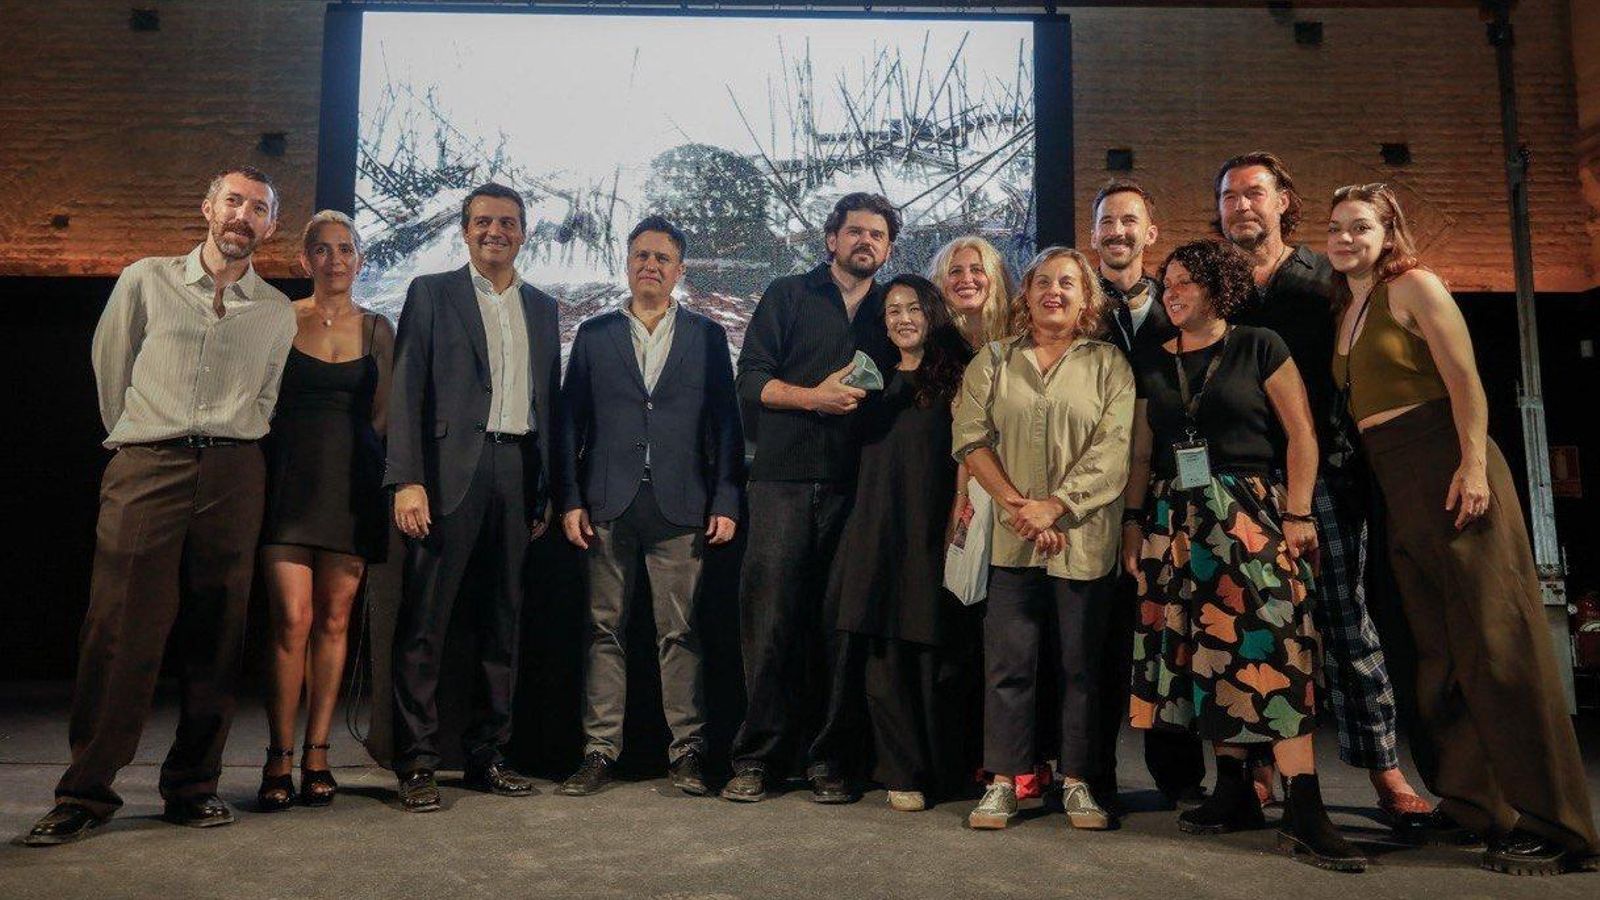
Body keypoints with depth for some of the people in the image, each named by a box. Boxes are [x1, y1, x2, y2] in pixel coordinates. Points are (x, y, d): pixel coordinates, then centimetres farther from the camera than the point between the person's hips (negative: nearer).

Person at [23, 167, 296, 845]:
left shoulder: (277, 312, 12)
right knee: (120, 629, -5)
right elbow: (109, 369, 16)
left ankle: (192, 786, 12)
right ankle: (87, 791, 5)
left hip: (233, 476, 2)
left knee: (215, 635, 2)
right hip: (144, 470, -1)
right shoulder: (145, 281, 8)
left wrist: (230, 452, 15)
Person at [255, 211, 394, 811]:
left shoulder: (377, 328, 11)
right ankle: (279, 760, 1)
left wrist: (388, 481, 3)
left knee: (333, 621, 2)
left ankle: (316, 755, 10)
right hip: (290, 479, -1)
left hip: (352, 484, 2)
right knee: (293, 620, -9)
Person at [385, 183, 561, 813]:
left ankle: (487, 755, 18)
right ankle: (417, 765, 4)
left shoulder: (542, 308, 17)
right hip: (450, 469, -4)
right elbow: (407, 391, -2)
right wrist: (407, 480, -12)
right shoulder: (431, 293, 6)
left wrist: (547, 491, 8)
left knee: (503, 619, 8)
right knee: (424, 619, -4)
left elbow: (549, 400, 15)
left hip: (518, 472, 4)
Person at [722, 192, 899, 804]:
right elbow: (751, 381, 3)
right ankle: (757, 757, 4)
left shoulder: (891, 312, 19)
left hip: (855, 489, 2)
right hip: (784, 481, -2)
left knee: (836, 627, 2)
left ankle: (826, 760, 10)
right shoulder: (788, 296, 11)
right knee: (770, 620, -5)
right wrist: (815, 396, -11)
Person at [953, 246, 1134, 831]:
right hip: (1010, 537, 1)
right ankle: (1003, 781, 10)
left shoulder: (1108, 365, 7)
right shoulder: (992, 362, 11)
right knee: (1009, 660, 1)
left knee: (1081, 662, 6)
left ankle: (1077, 782, 16)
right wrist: (1016, 506, -10)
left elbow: (1112, 450, -4)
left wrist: (1053, 506, -14)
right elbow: (970, 439, 2)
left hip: (1084, 536, 0)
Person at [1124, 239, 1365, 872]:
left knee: (1268, 647, -13)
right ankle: (1234, 793, 12)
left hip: (1250, 513, -4)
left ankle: (1303, 813, -11)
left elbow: (1301, 435, -1)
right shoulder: (1153, 364, 14)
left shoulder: (1258, 347, 2)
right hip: (1175, 522, 4)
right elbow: (1142, 453, 14)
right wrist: (1133, 523, 8)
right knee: (1204, 652, 3)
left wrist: (1298, 513, -9)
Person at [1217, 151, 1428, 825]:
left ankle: (1385, 773, 8)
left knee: (1347, 618, 0)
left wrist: (1332, 449, -5)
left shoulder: (1325, 279, 9)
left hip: (1324, 470, -1)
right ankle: (1258, 769, 13)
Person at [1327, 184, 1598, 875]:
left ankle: (1544, 822, -1)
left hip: (1447, 471, -8)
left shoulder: (1413, 287, -1)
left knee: (1493, 642, -7)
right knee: (1437, 650, 10)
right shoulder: (1344, 311, 19)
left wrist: (1474, 466, -20)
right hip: (1394, 490, 8)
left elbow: (1465, 379, -10)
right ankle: (1473, 800, 20)